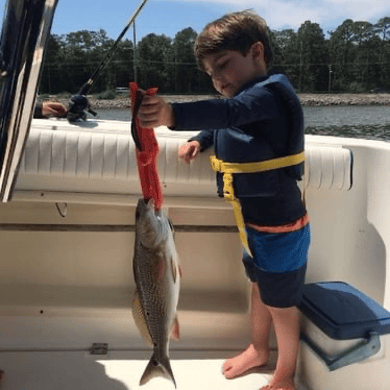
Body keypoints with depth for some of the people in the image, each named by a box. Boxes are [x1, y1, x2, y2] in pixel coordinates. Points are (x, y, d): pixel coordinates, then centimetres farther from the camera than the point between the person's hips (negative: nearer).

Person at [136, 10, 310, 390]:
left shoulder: (271, 92, -23)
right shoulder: (248, 99, 5)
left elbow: (227, 112, -44)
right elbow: (224, 125, 24)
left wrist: (172, 114, -60)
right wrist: (199, 140, 3)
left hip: (280, 227, -9)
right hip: (254, 221, 9)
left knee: (281, 303, 10)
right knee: (259, 288, 25)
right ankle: (258, 349, 49)